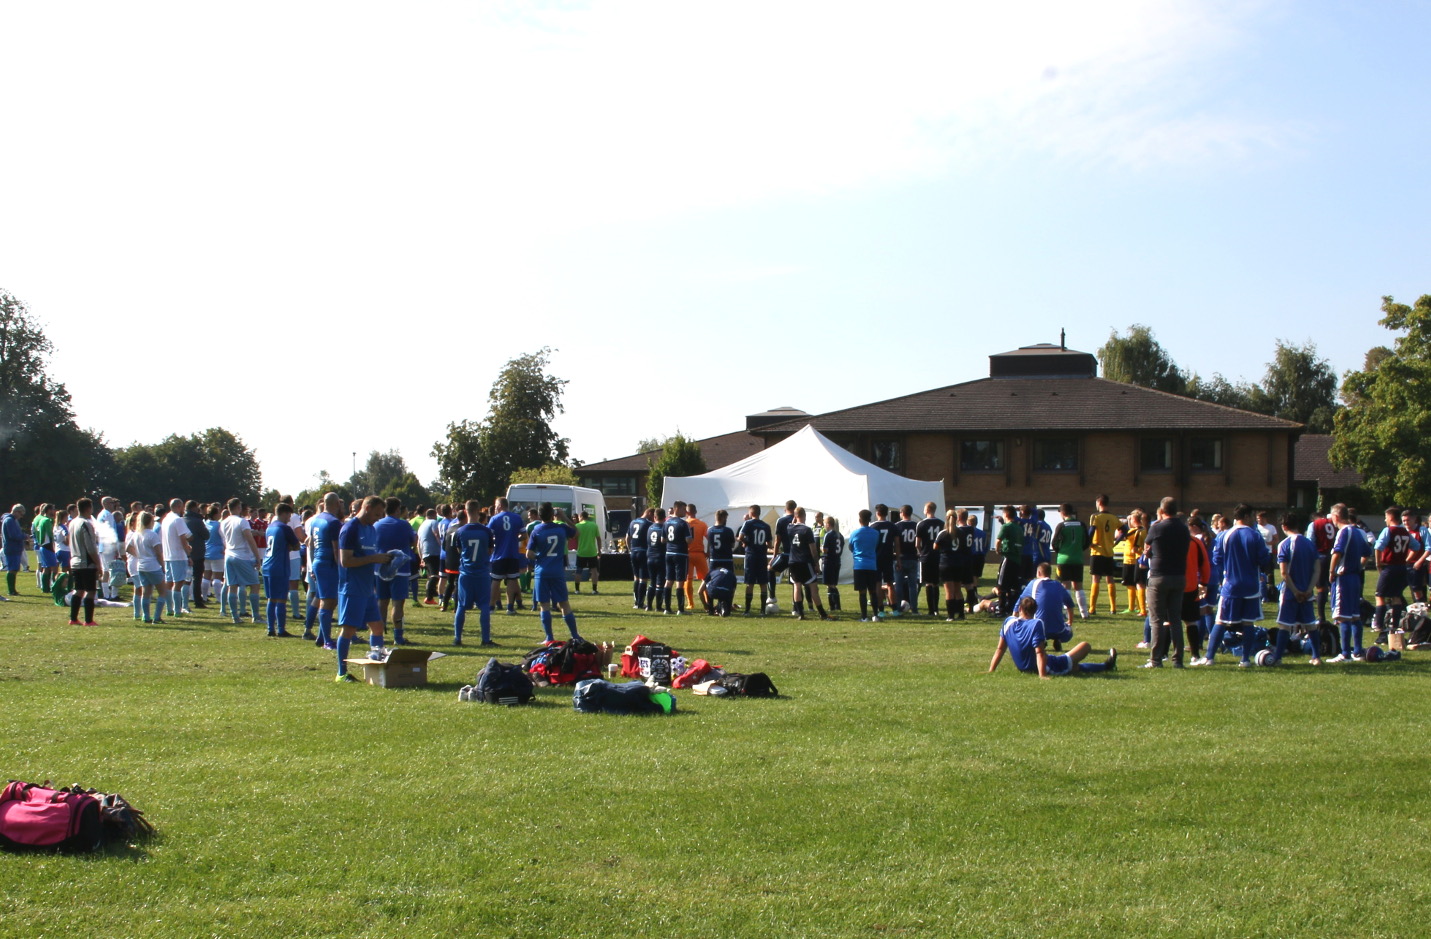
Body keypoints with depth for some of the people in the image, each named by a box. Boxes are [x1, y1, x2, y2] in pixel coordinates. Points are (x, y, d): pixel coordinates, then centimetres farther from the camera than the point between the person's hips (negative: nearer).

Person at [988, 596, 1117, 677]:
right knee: (1086, 646, 9)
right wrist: (1042, 675, -29)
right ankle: (1106, 665, 37)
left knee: (1074, 665, 30)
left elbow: (1000, 649, -1)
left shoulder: (1008, 622, -7)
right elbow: (1039, 652, -29)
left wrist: (991, 671, 4)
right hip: (1049, 669, -7)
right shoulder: (1036, 624, -24)